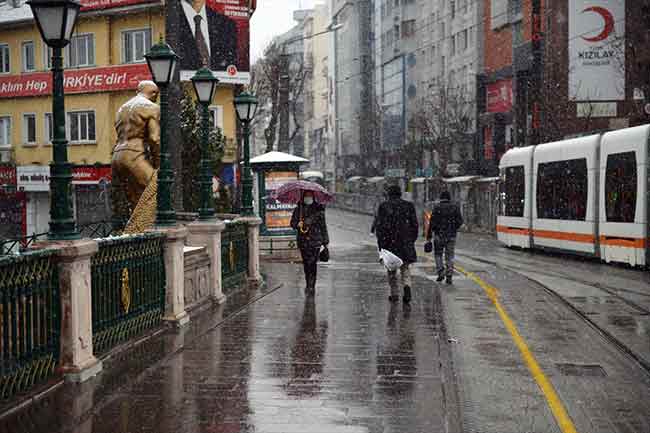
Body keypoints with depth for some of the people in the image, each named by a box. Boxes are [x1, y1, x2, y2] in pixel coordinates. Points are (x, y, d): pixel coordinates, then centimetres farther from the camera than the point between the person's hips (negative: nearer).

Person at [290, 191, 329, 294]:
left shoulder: (318, 208, 3)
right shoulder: (298, 209, 7)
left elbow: (323, 225, 7)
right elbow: (292, 222, 9)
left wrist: (325, 241, 6)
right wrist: (298, 224, -15)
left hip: (315, 240, -2)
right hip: (303, 241, 2)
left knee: (312, 263, -10)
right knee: (306, 263, 8)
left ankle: (312, 286, -8)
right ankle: (309, 285, 20)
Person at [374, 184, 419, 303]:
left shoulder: (383, 206, 0)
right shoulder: (409, 205, 5)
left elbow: (378, 225, -4)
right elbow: (415, 224, 5)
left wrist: (380, 243, 0)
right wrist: (412, 240, 14)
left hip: (389, 241, -1)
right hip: (406, 242, 1)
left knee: (391, 269, 11)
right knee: (405, 267, 9)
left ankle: (394, 294, 13)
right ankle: (407, 286, -17)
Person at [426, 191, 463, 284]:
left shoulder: (437, 207, -6)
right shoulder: (455, 207, 1)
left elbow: (432, 222, -7)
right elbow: (460, 221, 1)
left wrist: (429, 236, -1)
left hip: (439, 235, -2)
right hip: (451, 236, 2)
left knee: (438, 254, 14)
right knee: (450, 256, 7)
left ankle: (441, 273, 3)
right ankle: (449, 276, 1)